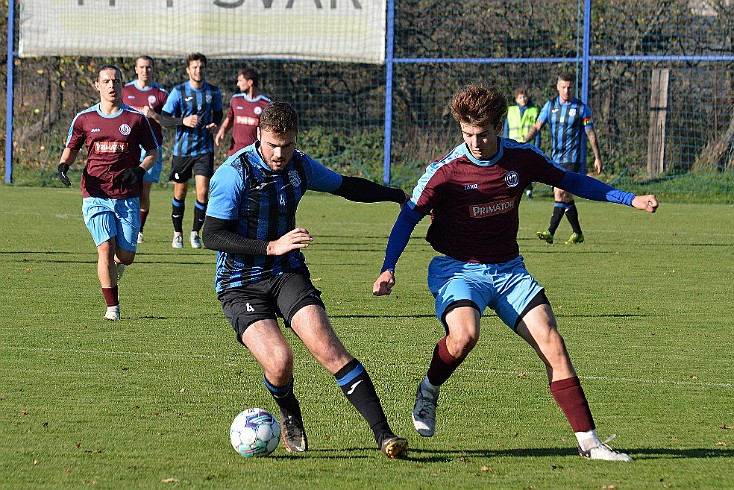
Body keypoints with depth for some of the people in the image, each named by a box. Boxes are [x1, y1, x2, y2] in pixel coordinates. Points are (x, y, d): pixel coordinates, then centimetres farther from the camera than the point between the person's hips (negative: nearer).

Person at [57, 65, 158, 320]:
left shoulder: (136, 118, 3)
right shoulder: (84, 119, 5)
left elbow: (153, 152, 10)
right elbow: (71, 148, 19)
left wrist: (140, 170, -9)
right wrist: (63, 165, -3)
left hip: (127, 197, 0)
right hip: (95, 196, 0)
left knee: (126, 256, 1)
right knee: (106, 248, -15)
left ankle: (114, 265, 40)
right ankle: (112, 306, -5)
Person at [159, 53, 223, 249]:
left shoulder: (213, 92, 3)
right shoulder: (179, 91, -5)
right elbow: (163, 118, -7)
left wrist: (215, 125, -2)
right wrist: (183, 120, -23)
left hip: (204, 150, 1)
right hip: (182, 150, -1)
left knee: (203, 192, -10)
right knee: (180, 192, 8)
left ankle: (195, 233, 7)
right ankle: (177, 233, 25)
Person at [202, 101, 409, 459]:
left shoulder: (299, 166, 3)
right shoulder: (235, 172, -15)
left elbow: (347, 187, 22)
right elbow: (212, 236, -19)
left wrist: (401, 196, 29)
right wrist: (272, 247, -27)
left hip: (288, 274, 4)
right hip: (240, 285, -4)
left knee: (328, 348, -18)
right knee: (279, 361, -24)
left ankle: (383, 434, -20)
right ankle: (289, 414, 11)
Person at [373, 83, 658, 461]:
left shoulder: (523, 158, -2)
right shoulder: (445, 170, -12)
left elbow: (570, 181, 13)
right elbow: (409, 216, -4)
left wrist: (630, 199, 8)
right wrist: (389, 268, -15)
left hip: (509, 270, 3)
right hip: (459, 270, -3)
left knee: (552, 344, -11)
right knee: (464, 334, -33)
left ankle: (588, 441, -7)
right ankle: (428, 391, 0)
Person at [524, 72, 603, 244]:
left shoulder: (582, 108, -2)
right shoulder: (550, 105, 7)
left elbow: (590, 133, 2)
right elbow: (537, 126, 0)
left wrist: (597, 157, 2)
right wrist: (524, 142, -17)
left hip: (573, 159, -5)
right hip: (556, 159, 5)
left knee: (560, 194, -16)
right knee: (566, 197, 8)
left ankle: (550, 233, -19)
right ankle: (577, 233, 18)